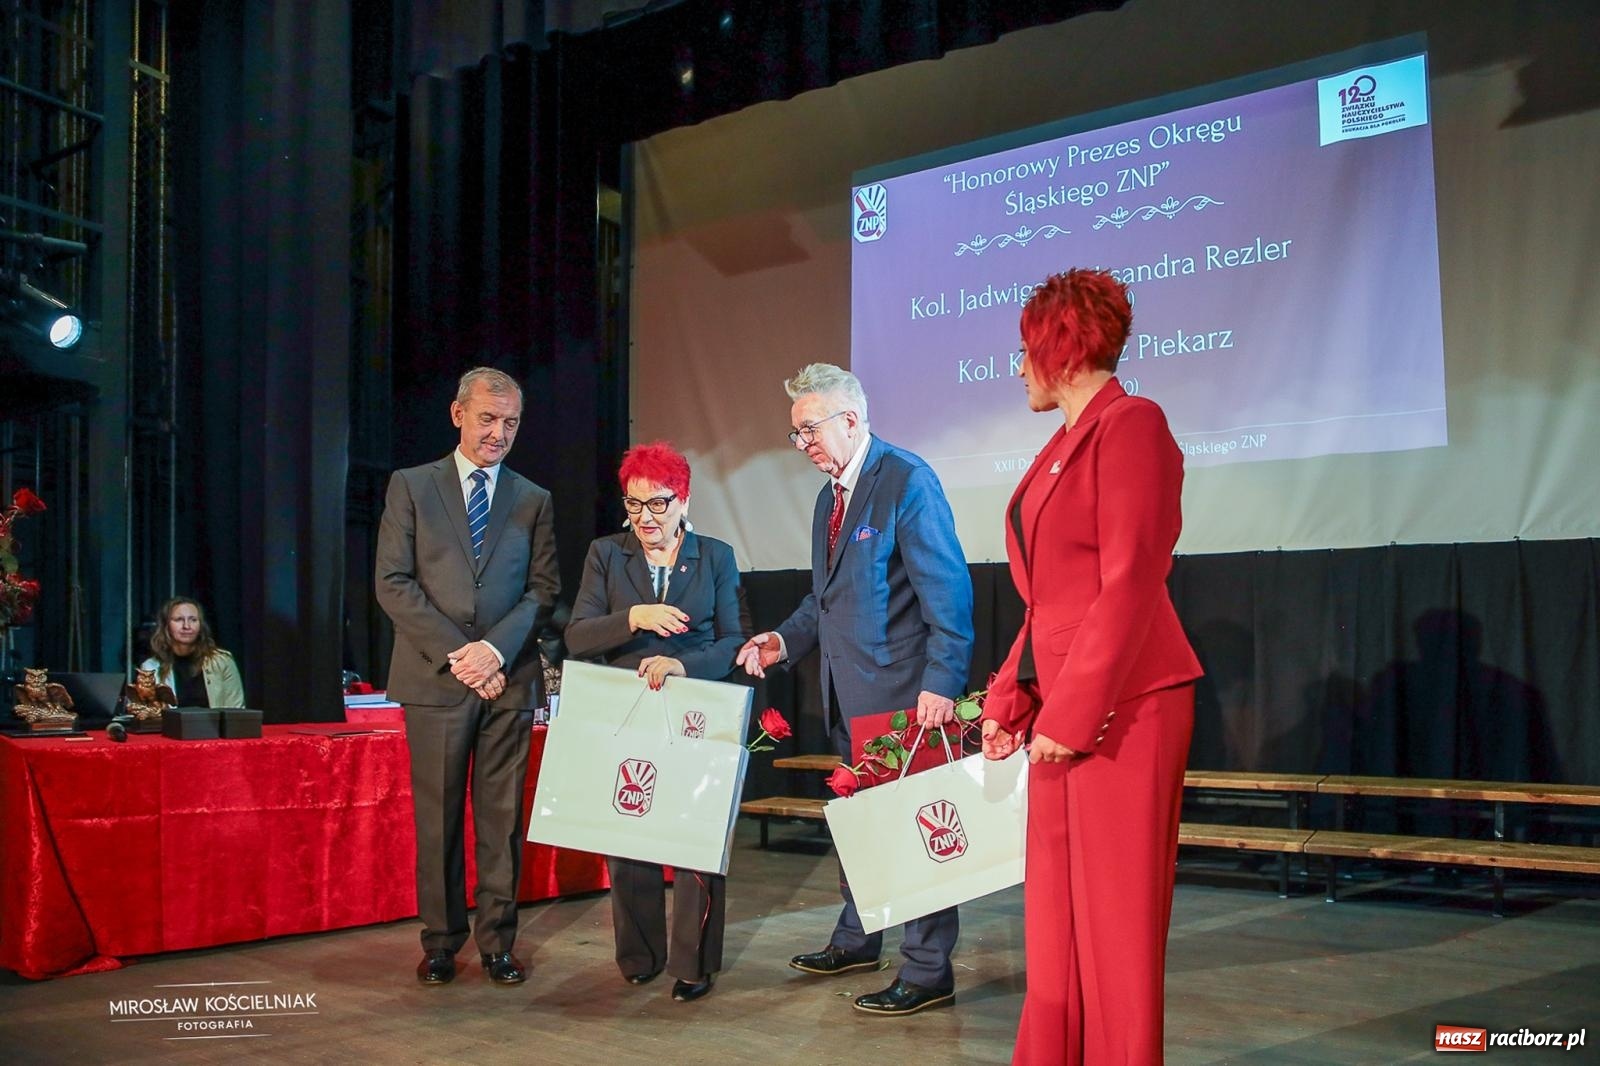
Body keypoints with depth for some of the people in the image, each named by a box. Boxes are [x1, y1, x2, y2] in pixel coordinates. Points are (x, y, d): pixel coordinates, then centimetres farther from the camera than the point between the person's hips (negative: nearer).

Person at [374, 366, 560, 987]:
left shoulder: (533, 500, 12)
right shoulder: (411, 487, 6)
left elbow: (544, 589, 6)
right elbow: (393, 583, -1)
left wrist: (496, 647, -10)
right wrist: (454, 654, -10)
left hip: (510, 679, 2)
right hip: (435, 678, -1)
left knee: (503, 817, 4)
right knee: (438, 817, 3)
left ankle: (497, 943, 12)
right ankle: (441, 943, 14)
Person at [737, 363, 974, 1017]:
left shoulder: (907, 480, -13)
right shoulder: (830, 495, 15)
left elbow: (946, 589, -18)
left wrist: (942, 682, -22)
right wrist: (786, 640, 6)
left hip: (902, 692, -9)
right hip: (849, 693, 9)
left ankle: (927, 973, 7)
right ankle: (855, 940, 35)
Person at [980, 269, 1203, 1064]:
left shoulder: (1131, 426, -11)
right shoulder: (1065, 443, 16)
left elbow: (1129, 587, -18)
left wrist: (1073, 713, -19)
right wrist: (1008, 700, 13)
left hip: (1120, 710, -9)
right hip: (1062, 706, 9)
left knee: (1115, 911, 1)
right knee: (1057, 912, 14)